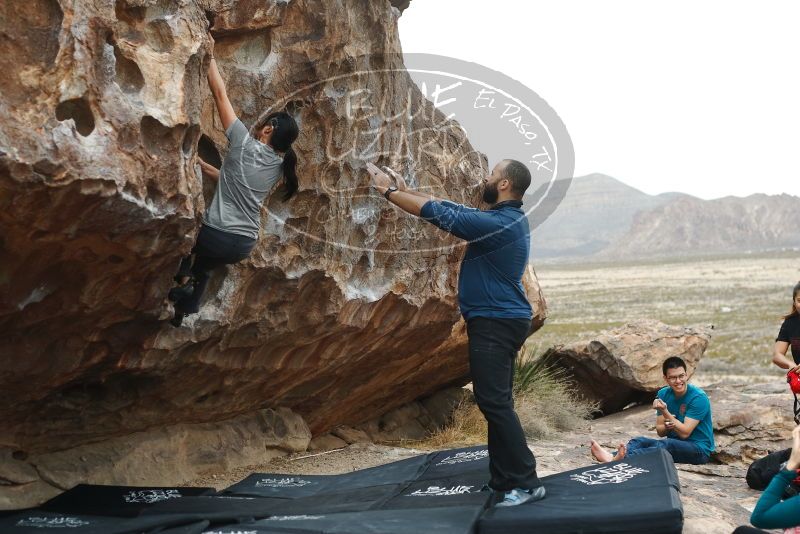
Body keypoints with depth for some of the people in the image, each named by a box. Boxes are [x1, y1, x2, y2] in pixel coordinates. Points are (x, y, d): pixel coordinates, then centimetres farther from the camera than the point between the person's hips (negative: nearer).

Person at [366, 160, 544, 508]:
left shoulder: (499, 224, -20)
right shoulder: (506, 218, 11)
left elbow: (441, 214, -18)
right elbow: (453, 208, 15)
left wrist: (388, 191, -10)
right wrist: (405, 191, 15)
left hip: (495, 324, -11)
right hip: (499, 321, 11)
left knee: (494, 402, -10)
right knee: (496, 403, 13)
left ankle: (526, 482, -8)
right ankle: (504, 480, 18)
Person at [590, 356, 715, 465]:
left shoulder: (698, 397, -14)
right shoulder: (663, 394, 5)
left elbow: (685, 433, -19)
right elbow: (660, 431, 6)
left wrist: (665, 412, -27)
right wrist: (667, 427, -18)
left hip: (699, 450, -6)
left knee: (663, 445, -36)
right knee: (639, 441, -18)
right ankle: (612, 457, -52)